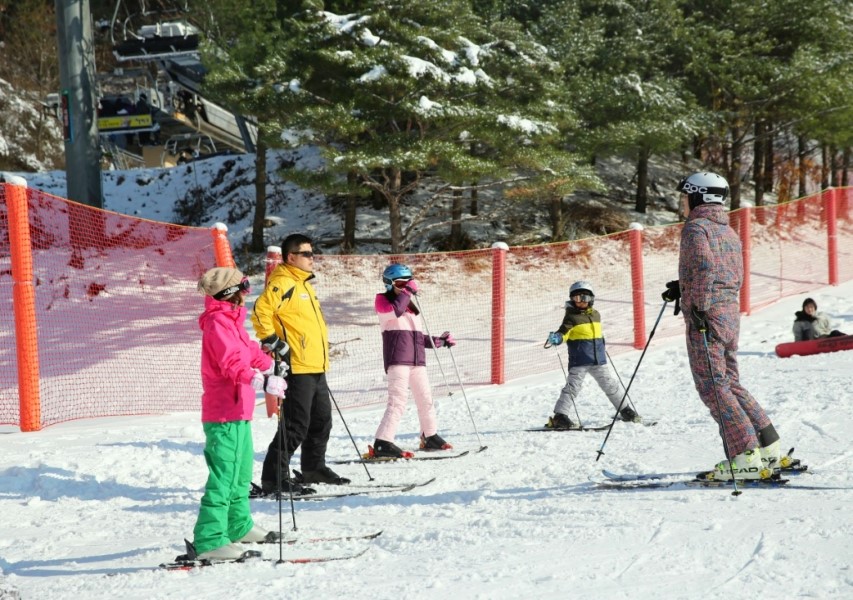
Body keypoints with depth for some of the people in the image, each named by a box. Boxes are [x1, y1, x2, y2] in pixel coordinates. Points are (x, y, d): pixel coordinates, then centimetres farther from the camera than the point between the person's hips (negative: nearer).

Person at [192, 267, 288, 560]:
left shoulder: (231, 322, 16)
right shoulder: (218, 324, -16)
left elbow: (248, 352, 33)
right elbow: (233, 365, -29)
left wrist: (269, 364, 47)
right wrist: (264, 381, -39)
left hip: (238, 414, 11)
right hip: (225, 415, -11)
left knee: (241, 473, 23)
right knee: (223, 477, -13)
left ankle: (239, 527, 37)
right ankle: (209, 541, -15)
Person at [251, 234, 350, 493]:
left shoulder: (304, 284, 20)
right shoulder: (282, 283, -12)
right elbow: (260, 312, -23)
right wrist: (274, 343, -20)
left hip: (316, 367, 10)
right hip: (297, 367, -10)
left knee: (321, 420, 18)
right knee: (296, 425, -10)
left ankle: (314, 469, 32)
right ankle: (274, 477, -6)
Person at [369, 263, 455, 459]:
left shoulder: (410, 305, 23)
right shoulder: (382, 300, 3)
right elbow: (395, 311, -21)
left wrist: (437, 341, 18)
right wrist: (407, 292, -14)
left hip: (416, 358, 8)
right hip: (397, 358, -8)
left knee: (425, 398, 16)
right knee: (398, 399, -19)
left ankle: (430, 437, 34)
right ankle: (382, 443, -24)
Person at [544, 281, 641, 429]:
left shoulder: (595, 315, 12)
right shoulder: (571, 317, -6)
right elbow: (564, 332, -16)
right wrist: (556, 338, -35)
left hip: (598, 360, 6)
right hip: (579, 361, -6)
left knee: (611, 384, 14)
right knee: (572, 386, -11)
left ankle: (625, 410, 28)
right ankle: (559, 416, -9)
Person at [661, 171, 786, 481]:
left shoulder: (696, 227, -8)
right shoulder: (729, 231, 19)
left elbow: (704, 267, -23)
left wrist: (699, 306, -22)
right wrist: (683, 289, 23)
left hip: (706, 316, -9)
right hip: (731, 310, 9)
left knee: (712, 386, -8)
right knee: (730, 383, 16)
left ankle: (745, 457, -13)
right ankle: (768, 447, 14)